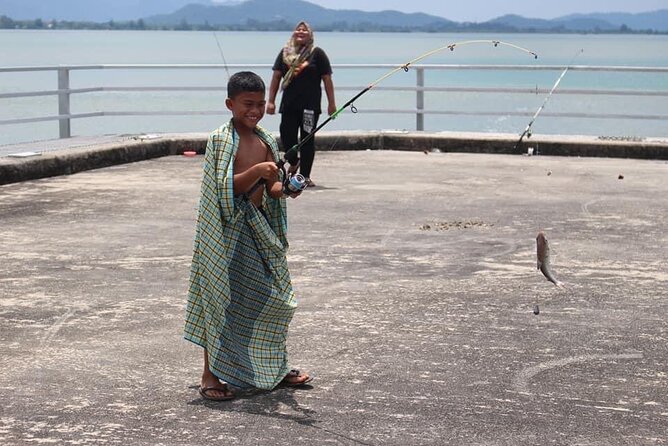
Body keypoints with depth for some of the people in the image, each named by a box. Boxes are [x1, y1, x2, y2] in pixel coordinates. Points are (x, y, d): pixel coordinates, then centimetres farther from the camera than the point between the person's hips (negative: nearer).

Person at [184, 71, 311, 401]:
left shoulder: (266, 141, 10)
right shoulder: (221, 140, -11)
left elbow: (271, 190, 12)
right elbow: (226, 189, -19)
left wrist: (284, 187, -9)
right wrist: (257, 171, -30)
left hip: (259, 228, 7)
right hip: (228, 232, -7)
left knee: (271, 298, 12)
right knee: (224, 299, -3)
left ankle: (274, 369, 27)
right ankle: (210, 376, 7)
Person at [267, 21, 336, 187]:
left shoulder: (317, 53, 2)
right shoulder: (285, 52, 11)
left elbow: (327, 79, 1)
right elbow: (276, 77, 11)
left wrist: (331, 103, -2)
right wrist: (271, 101, 5)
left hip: (310, 105, -3)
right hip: (288, 104, 3)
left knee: (307, 140, 0)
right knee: (286, 136, -1)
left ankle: (305, 176, 7)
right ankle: (293, 162, 28)